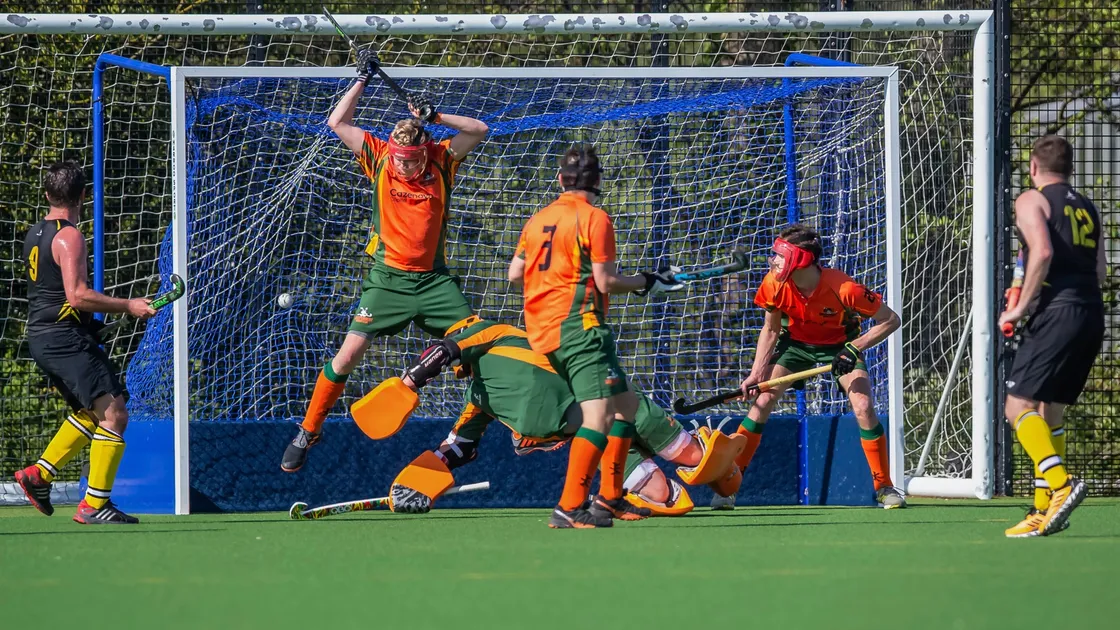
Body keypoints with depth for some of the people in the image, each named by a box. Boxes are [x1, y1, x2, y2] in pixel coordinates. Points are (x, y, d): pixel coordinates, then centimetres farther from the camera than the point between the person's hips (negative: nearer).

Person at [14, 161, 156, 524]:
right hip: (66, 339, -10)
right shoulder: (69, 237, -14)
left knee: (90, 413, 23)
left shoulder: (35, 235, 14)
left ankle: (39, 475, 21)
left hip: (40, 338, 10)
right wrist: (128, 306, -16)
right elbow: (77, 296, -22)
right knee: (113, 413, -13)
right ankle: (94, 505, -17)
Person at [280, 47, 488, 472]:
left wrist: (435, 117, -16)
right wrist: (363, 79, -5)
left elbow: (479, 130, -5)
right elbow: (337, 123, -4)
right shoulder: (379, 159, -4)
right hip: (388, 276, -1)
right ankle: (308, 432, 4)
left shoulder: (441, 161, -1)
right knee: (349, 353, -7)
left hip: (433, 277, 2)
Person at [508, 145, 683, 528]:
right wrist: (646, 282, 3)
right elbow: (605, 282, -11)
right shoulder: (594, 218, -7)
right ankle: (569, 508, -29)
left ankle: (609, 498, 18)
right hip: (579, 328, -9)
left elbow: (515, 274, 16)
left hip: (542, 330, 9)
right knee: (599, 415, -17)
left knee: (626, 404, 18)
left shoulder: (538, 220, 13)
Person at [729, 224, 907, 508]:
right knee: (761, 400, -13)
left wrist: (854, 348, -31)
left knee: (863, 407, -18)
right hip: (795, 341, 2)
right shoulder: (775, 284, -24)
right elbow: (770, 330, -7)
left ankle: (884, 488, -3)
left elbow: (891, 320, -24)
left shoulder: (843, 289, -34)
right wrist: (756, 375, -16)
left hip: (839, 345, -2)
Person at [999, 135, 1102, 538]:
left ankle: (1061, 485, -28)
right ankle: (1044, 512, 10)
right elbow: (1099, 272, 16)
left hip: (1058, 311, -7)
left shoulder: (1031, 200, 0)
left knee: (1019, 406, -8)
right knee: (1048, 410, 15)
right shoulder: (1087, 208, 20)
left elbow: (1043, 252, -16)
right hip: (1092, 313, 7)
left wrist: (1021, 307, -10)